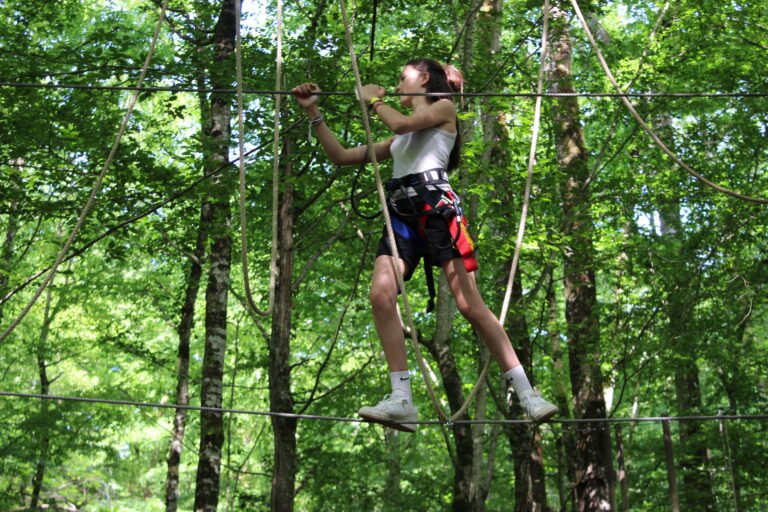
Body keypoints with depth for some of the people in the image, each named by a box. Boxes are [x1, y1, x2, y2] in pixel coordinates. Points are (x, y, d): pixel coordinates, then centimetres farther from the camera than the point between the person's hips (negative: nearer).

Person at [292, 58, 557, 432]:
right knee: (381, 294, -19)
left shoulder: (443, 107, 14)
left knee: (470, 304, -14)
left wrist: (374, 100, 13)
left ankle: (527, 394, -8)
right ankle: (401, 401, -21)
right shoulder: (400, 138, 32)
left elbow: (403, 123, -5)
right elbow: (342, 157, 31)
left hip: (436, 205, -6)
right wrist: (313, 113, 27)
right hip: (401, 214, 6)